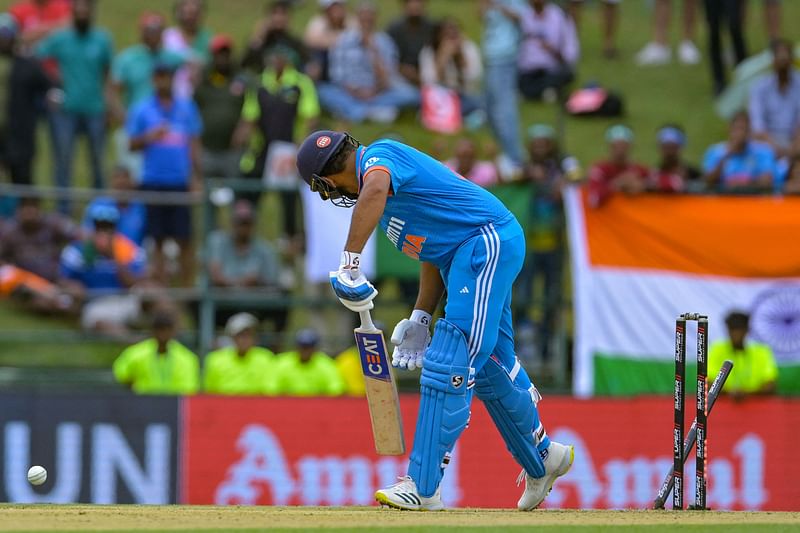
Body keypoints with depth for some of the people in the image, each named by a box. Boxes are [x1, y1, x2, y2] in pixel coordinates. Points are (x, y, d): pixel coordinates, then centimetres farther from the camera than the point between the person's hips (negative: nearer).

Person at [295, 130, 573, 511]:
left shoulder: (378, 155, -11)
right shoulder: (385, 169, 20)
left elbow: (375, 189, -38)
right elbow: (435, 246, 21)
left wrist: (349, 263, -42)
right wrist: (420, 318, 16)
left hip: (488, 240, -11)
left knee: (450, 363, -15)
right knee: (488, 365, 22)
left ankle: (423, 487, -20)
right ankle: (541, 459, 42)